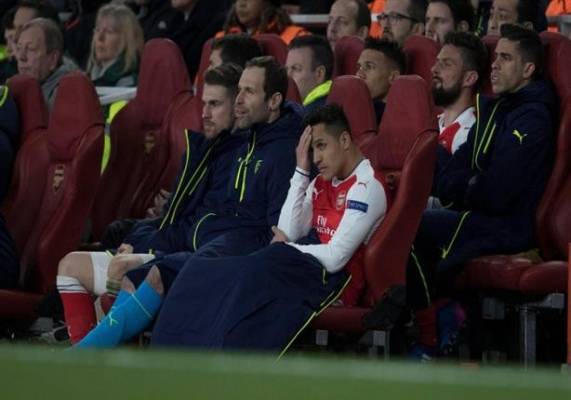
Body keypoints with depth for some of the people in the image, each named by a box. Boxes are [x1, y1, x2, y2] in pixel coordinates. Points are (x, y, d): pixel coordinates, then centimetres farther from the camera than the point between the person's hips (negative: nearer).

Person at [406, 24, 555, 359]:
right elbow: (446, 180, 14)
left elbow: (494, 195, -20)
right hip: (476, 217, 9)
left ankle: (431, 325, -9)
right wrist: (471, 187, -8)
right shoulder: (493, 108, 16)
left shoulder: (532, 118, -13)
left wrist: (465, 188, -1)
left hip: (507, 228, -9)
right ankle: (440, 309, -4)